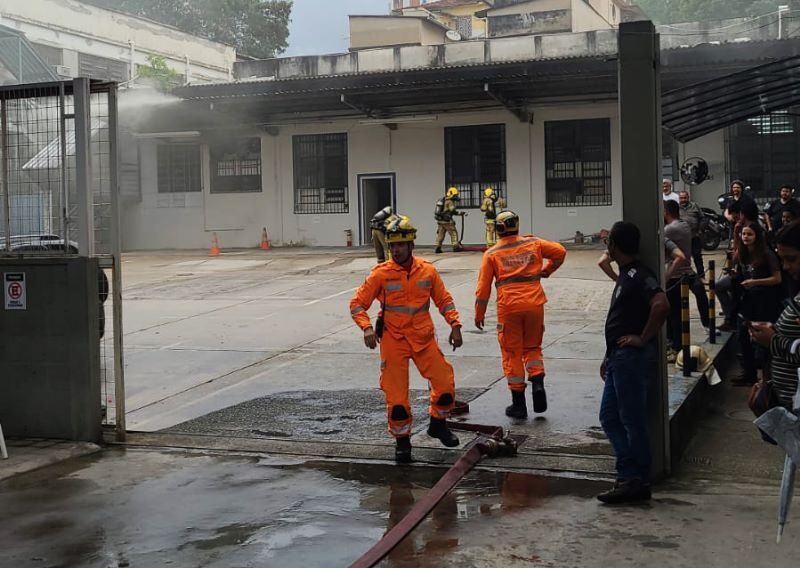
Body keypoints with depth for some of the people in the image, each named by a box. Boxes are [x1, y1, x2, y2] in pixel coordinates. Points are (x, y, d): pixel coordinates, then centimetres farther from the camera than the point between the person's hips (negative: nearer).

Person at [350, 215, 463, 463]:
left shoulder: (427, 270, 1)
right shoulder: (381, 274, -7)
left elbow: (443, 299, 12)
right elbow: (357, 303, -4)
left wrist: (455, 325, 0)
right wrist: (367, 328, -19)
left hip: (424, 338, 2)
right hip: (393, 340, -2)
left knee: (445, 384, 1)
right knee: (396, 395, -2)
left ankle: (438, 424, 28)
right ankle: (402, 441, 18)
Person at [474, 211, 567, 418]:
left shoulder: (492, 254, 3)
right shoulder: (533, 243, 7)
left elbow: (483, 288, 2)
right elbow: (560, 251, 6)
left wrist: (479, 314, 12)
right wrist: (547, 270, 20)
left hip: (508, 307, -2)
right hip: (534, 304, 2)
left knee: (512, 353, 7)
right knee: (532, 347, 20)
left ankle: (518, 404, 9)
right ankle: (538, 383, -5)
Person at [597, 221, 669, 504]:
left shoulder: (638, 276, -16)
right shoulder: (626, 274, 16)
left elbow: (661, 304, -33)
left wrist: (643, 338, -23)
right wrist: (609, 356, 22)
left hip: (633, 359, -10)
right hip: (620, 359, 10)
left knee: (633, 422, -1)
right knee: (609, 417, 13)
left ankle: (635, 482, 8)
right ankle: (629, 476, 18)